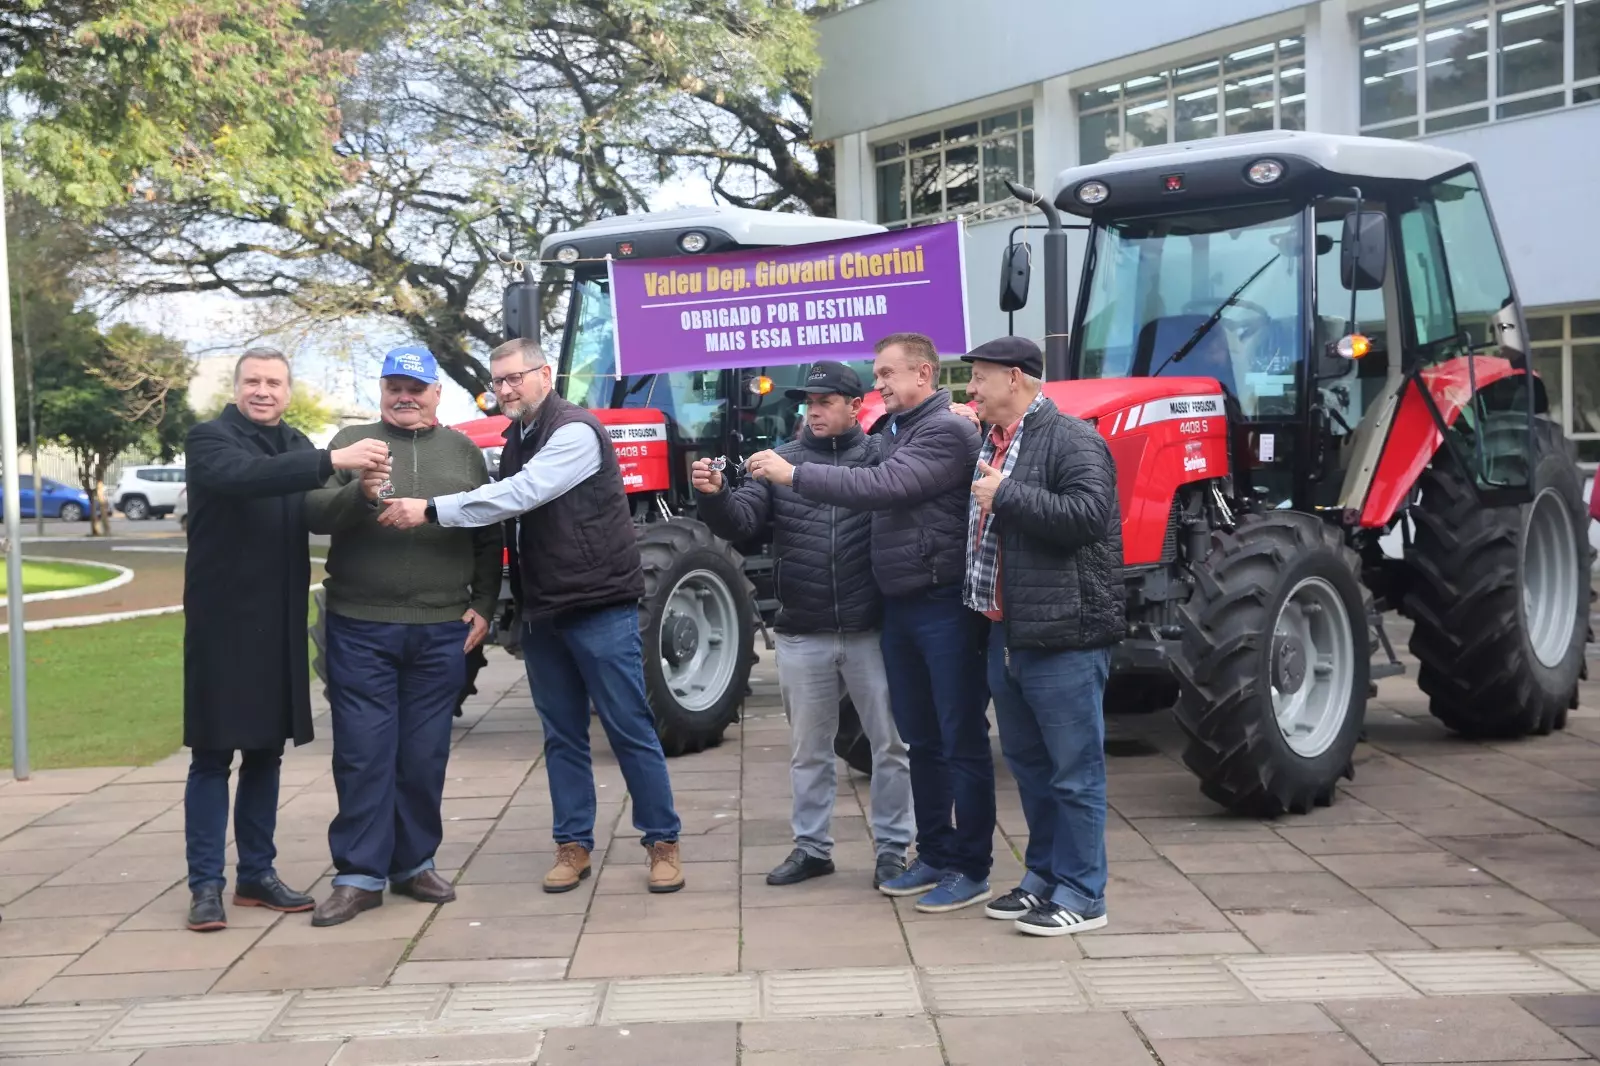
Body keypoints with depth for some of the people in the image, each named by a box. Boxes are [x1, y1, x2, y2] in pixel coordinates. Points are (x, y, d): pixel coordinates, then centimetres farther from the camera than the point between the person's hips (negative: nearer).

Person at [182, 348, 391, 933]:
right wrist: (332, 461, -38)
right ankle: (206, 884, 5)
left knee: (266, 752, 11)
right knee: (213, 756, -1)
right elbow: (244, 477, -29)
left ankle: (256, 874, 20)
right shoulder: (209, 439, -7)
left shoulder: (296, 446, 13)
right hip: (223, 624, -6)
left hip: (280, 625, 6)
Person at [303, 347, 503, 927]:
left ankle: (414, 863, 21)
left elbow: (489, 539, 13)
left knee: (424, 755, 9)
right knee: (363, 753, 0)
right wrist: (357, 493, -24)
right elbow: (313, 512, -5)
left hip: (442, 630, 2)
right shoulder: (352, 441, 6)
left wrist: (482, 606, 5)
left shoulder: (464, 452, 11)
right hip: (361, 628, -1)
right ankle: (359, 875, 7)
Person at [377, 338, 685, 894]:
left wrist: (433, 509, -28)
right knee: (562, 734, 11)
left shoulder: (575, 431, -15)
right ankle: (573, 845, 19)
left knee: (629, 728, -1)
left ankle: (663, 842, 8)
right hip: (542, 611, 8)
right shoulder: (517, 439, 12)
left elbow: (523, 493, -27)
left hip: (597, 606, -7)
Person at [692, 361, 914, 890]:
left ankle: (892, 847, 20)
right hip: (802, 634, 2)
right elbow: (740, 523, -5)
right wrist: (715, 494, -23)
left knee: (889, 744, 7)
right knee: (808, 750, 14)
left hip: (870, 629, -2)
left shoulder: (881, 457, -2)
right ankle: (811, 846, 27)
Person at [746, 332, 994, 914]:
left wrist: (794, 473, -22)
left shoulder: (947, 431, -13)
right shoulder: (895, 430, 15)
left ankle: (971, 869, 6)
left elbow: (883, 487, -24)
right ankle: (935, 856, 24)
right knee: (921, 740, 14)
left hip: (945, 605, -9)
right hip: (901, 605, 9)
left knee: (961, 741, -1)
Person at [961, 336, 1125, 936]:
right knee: (1028, 765, 17)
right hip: (1006, 633, 9)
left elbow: (1088, 513, -25)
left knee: (1074, 770, 0)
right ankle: (1043, 878, 29)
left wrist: (1007, 494, -20)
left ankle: (1080, 895, 8)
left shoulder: (1071, 439, -11)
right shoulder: (990, 443, 16)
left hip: (1063, 637, -9)